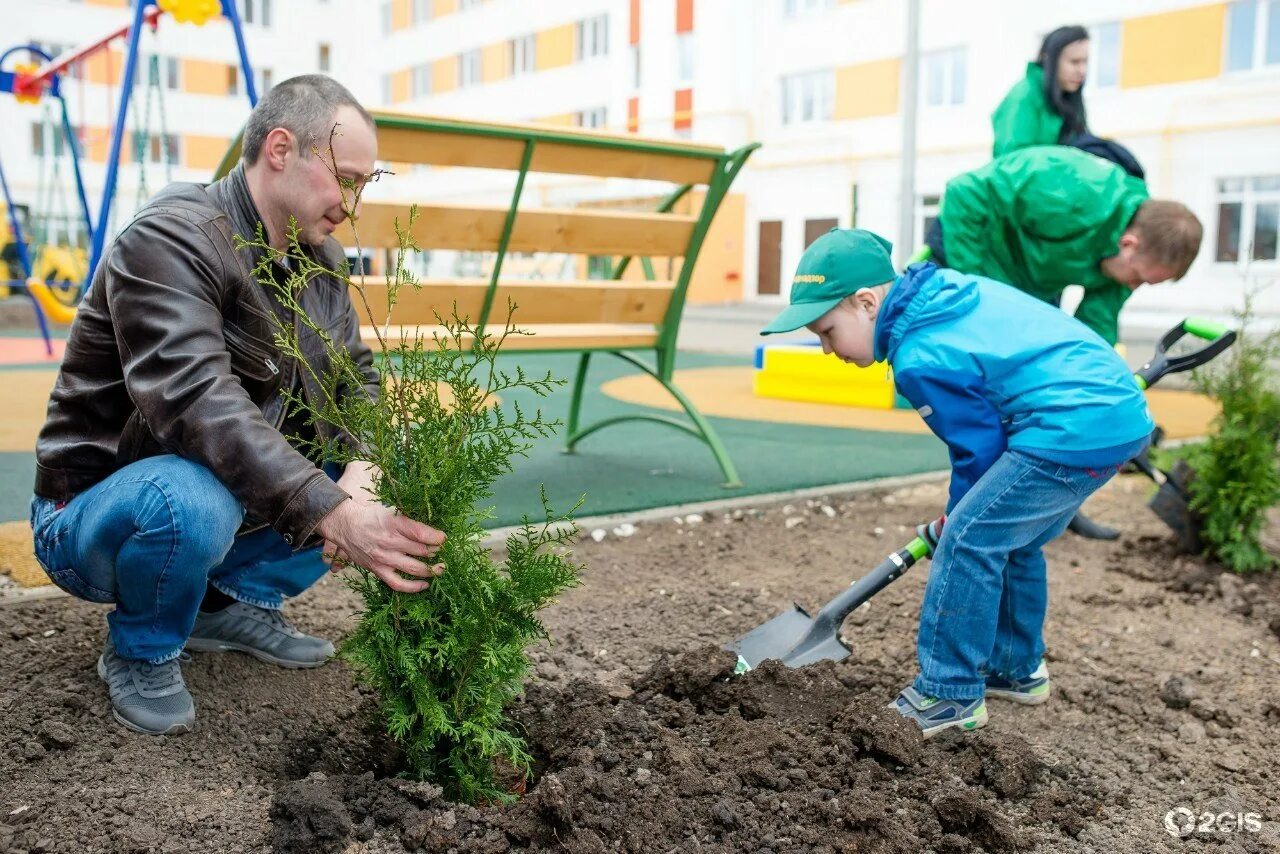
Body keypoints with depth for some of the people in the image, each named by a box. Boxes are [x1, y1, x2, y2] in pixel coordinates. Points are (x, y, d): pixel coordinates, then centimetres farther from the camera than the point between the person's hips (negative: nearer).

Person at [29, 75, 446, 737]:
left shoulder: (320, 258, 2)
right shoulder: (169, 240, -23)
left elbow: (357, 378, 0)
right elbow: (198, 402, -37)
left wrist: (365, 471, -22)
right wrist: (333, 514, -46)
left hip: (237, 502, 7)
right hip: (93, 517, -7)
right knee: (192, 498, -39)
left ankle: (237, 601, 8)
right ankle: (140, 653, -6)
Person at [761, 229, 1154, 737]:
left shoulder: (919, 360, -16)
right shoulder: (946, 288, 11)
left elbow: (980, 448, -8)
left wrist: (957, 518, 11)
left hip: (1074, 432, -11)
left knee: (967, 542, -8)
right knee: (1013, 542, 22)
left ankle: (950, 695, 2)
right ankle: (1017, 668, 36)